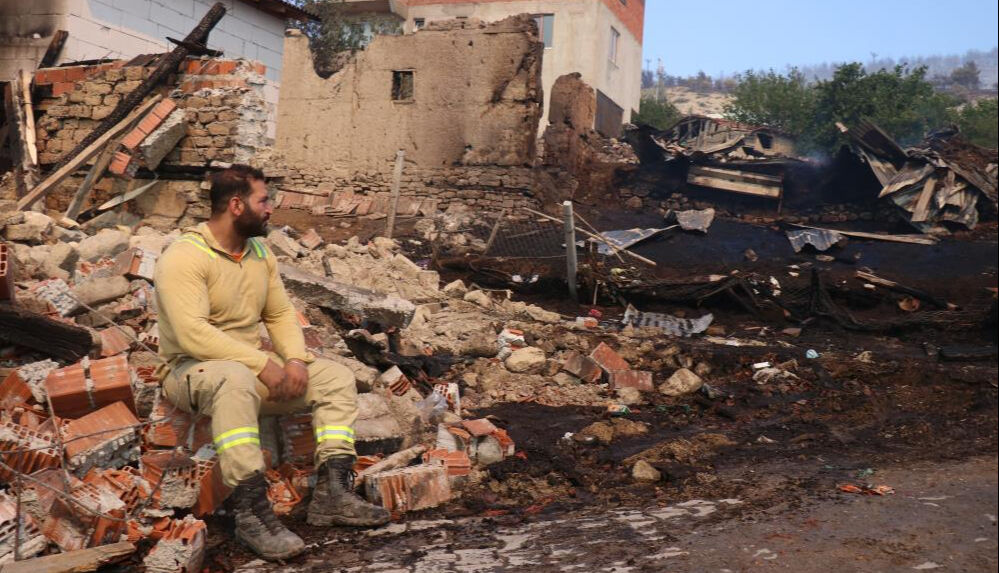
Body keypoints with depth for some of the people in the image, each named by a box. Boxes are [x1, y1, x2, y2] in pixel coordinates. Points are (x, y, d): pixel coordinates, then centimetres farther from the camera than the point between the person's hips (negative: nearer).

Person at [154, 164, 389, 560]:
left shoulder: (260, 253, 8)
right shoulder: (184, 258, -17)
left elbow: (280, 314, 11)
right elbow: (192, 334, -28)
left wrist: (296, 359, -10)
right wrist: (264, 364, -28)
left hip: (253, 368, 8)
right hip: (193, 371, -8)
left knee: (337, 378, -6)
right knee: (235, 379, -42)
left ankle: (332, 494, -15)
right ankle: (251, 512, -39)